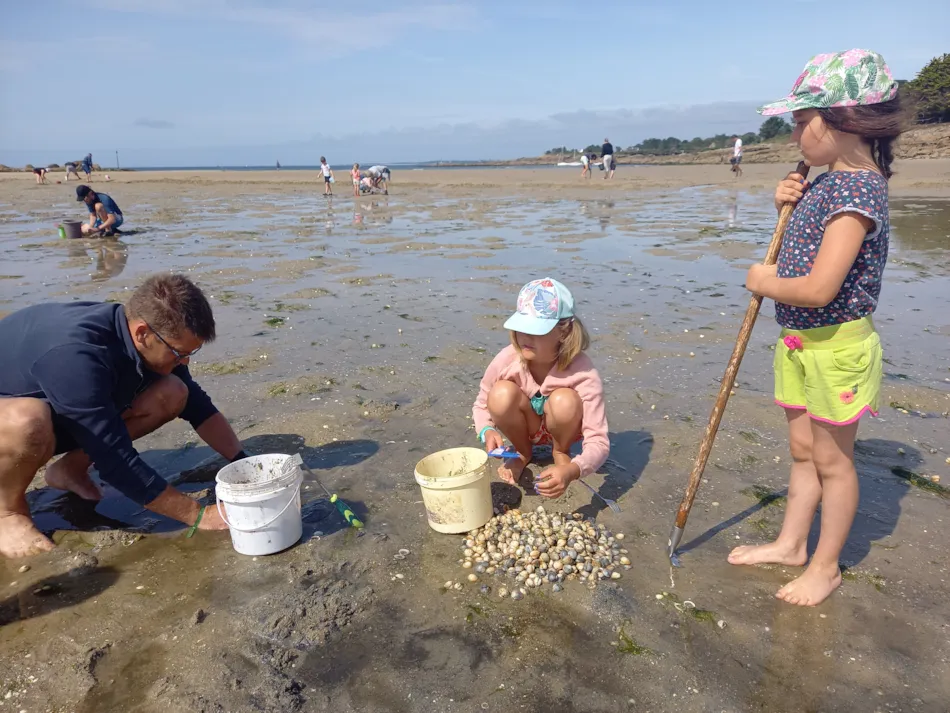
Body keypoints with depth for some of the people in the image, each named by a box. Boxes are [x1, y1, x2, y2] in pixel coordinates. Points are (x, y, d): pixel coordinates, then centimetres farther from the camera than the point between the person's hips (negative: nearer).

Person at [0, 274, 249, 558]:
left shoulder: (153, 341, -18)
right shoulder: (75, 355, -40)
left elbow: (197, 406, -5)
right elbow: (116, 462, -37)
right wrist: (199, 515, -32)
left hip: (60, 413, 6)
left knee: (172, 394, -11)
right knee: (29, 422, -41)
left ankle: (70, 469, 5)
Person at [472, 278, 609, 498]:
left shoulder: (582, 373, -33)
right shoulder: (506, 359, -27)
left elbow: (599, 441, -37)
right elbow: (481, 405, -8)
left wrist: (572, 471, -58)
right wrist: (487, 431, -32)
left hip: (562, 427, -1)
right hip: (525, 427, 1)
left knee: (565, 400, -36)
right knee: (501, 394, -32)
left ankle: (562, 453, 1)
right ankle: (522, 453, 1)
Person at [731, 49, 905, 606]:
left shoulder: (857, 190, -23)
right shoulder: (828, 182, 7)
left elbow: (818, 288, -30)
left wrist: (765, 282, -12)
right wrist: (790, 209, 2)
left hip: (837, 347, -9)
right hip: (801, 342, 9)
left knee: (832, 460, 8)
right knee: (803, 451, 19)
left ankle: (826, 566, 27)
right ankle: (792, 544, 36)